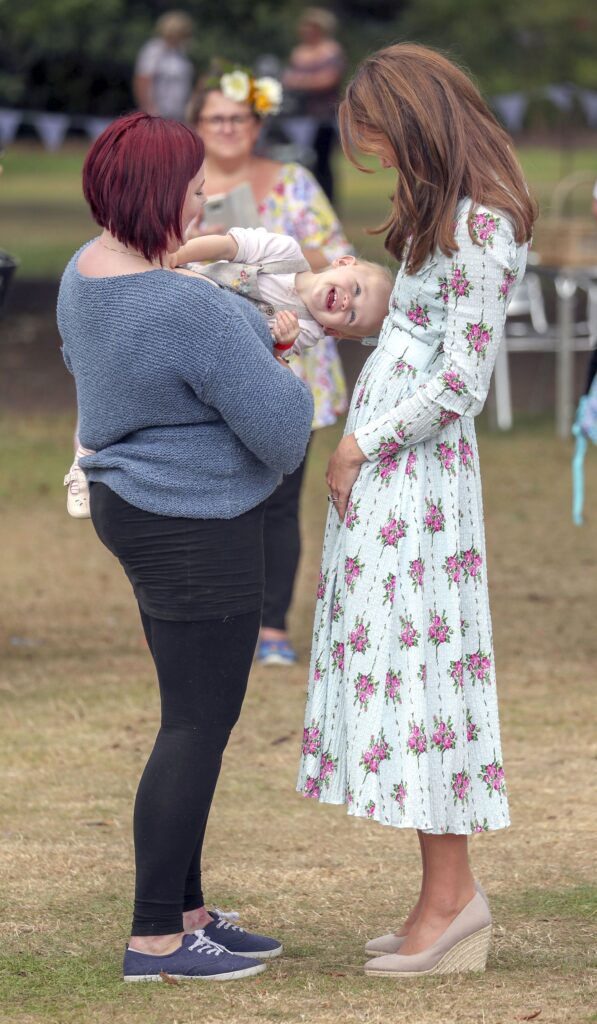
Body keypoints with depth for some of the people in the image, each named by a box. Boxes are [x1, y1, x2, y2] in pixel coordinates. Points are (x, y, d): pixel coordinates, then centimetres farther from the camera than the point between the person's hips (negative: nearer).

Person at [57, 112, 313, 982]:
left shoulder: (88, 270, 3)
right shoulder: (191, 310, -27)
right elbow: (277, 421, -23)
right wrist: (287, 386, 2)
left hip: (134, 501, 10)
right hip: (194, 529, -10)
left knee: (199, 716, 16)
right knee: (200, 724, -3)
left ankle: (186, 912, 22)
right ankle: (155, 937, 1)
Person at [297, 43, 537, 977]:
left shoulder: (480, 226, -16)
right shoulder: (444, 210, 15)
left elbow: (459, 385, -18)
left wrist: (359, 447, -10)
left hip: (417, 469, -10)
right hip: (384, 469, 10)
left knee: (413, 659, -8)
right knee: (396, 662, 8)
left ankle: (450, 899, -4)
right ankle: (448, 898, 10)